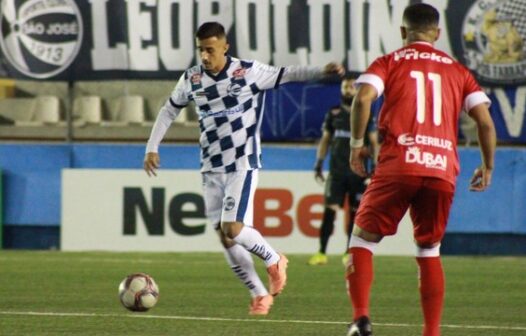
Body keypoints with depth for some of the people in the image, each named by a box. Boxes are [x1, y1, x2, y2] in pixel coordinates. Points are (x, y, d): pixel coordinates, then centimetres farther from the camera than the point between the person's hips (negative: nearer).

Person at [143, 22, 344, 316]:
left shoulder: (248, 72, -9)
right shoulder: (191, 79, 2)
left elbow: (284, 74, -5)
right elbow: (169, 111, 15)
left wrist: (322, 71, -19)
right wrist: (152, 148, 10)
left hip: (243, 164, -5)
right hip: (212, 168, 5)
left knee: (234, 230, -18)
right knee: (225, 239, 1)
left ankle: (274, 261, 11)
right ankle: (260, 295, 13)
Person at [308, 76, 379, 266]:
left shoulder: (366, 115, 3)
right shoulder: (333, 114, 8)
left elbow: (374, 142, 4)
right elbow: (325, 140, 13)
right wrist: (318, 165, 7)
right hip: (337, 170, 0)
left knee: (355, 212, 3)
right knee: (330, 209, -9)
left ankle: (350, 252, 13)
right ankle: (322, 253, -11)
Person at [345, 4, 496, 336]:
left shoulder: (389, 63, 11)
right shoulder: (458, 70, 18)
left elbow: (363, 98, -8)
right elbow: (485, 122, 10)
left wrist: (356, 144, 3)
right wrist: (488, 167, 21)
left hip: (399, 164, -3)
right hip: (443, 170, 3)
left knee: (364, 238, 7)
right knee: (429, 251, 17)